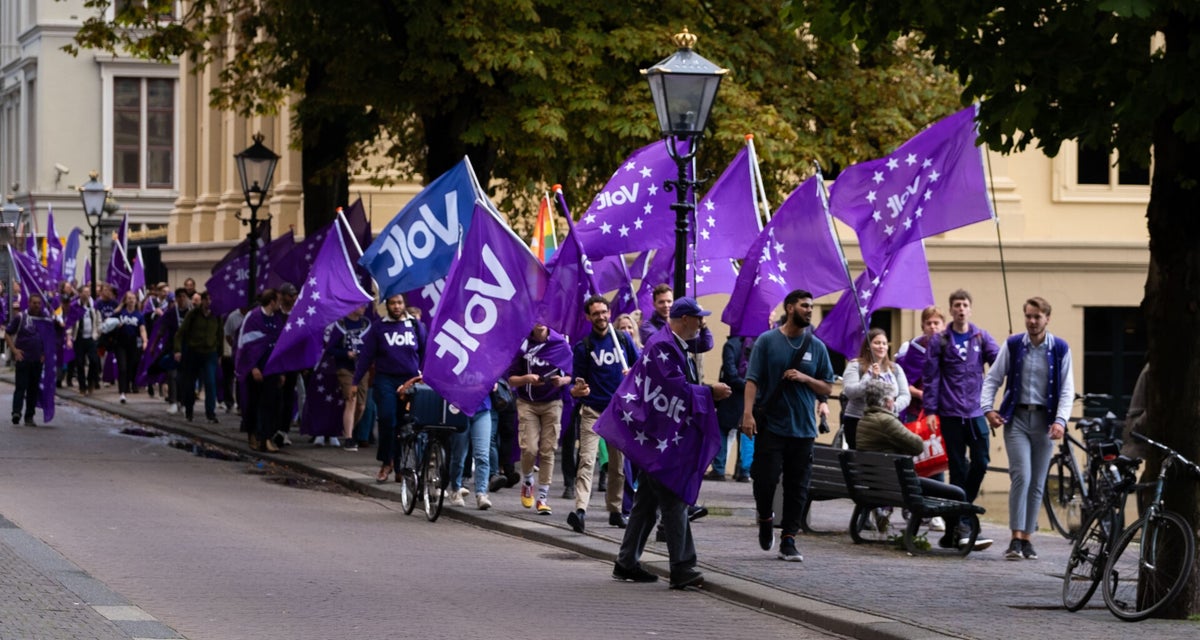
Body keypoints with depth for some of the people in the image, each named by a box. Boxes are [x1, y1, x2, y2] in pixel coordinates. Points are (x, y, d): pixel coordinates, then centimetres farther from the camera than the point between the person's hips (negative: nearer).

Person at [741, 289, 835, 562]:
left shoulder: (817, 347, 8)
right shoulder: (767, 341, 0)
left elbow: (827, 387, 11)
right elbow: (752, 379, -4)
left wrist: (805, 378, -8)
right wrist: (748, 412, -16)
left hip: (803, 427, 3)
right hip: (771, 424, -3)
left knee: (797, 488, 2)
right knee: (766, 478, -8)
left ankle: (788, 541, 8)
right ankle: (765, 519, 23)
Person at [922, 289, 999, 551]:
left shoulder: (981, 338, 7)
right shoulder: (940, 341, 3)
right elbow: (930, 377, 2)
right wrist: (930, 410, -4)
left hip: (976, 411, 2)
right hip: (951, 414, -2)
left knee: (980, 463, -4)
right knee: (958, 468, 1)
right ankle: (963, 526, 3)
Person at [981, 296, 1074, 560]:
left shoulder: (1060, 349, 3)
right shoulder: (1012, 345, 3)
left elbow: (1067, 389, 2)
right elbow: (992, 378, 10)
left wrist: (1061, 420, -11)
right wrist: (988, 408, -5)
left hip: (1044, 420, 1)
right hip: (1016, 417, -1)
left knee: (1037, 483, 5)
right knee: (1021, 476, -15)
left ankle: (1027, 538, 13)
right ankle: (1016, 538, -14)